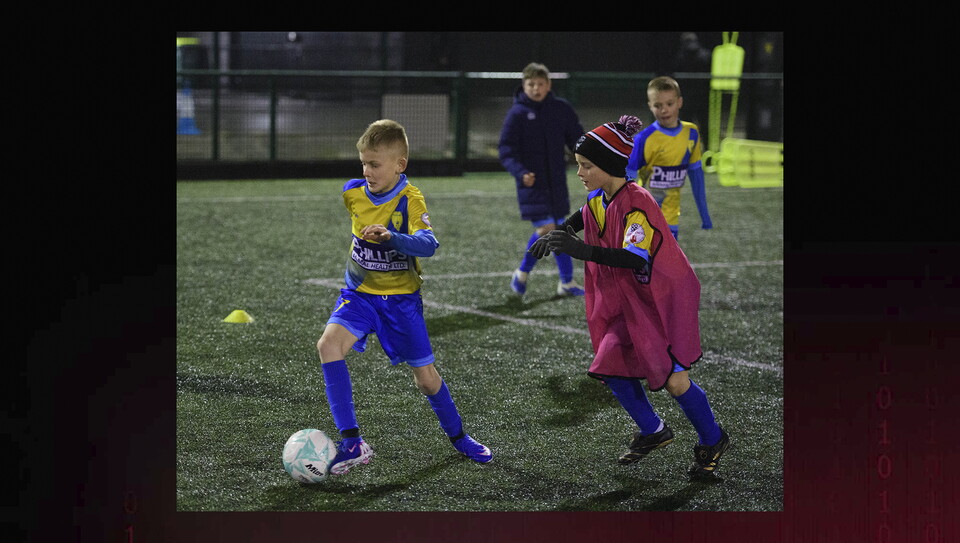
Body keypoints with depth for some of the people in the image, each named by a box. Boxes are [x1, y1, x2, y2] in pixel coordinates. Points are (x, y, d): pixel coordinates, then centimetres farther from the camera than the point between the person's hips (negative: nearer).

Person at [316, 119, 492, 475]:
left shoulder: (410, 200, -17)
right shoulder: (352, 193, -4)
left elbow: (428, 245, -34)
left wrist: (391, 237, -49)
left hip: (401, 298, -3)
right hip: (360, 293, 3)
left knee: (425, 376, 6)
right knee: (329, 344, -26)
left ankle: (457, 436, 37)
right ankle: (351, 442, -25)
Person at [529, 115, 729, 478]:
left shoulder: (637, 205, -27)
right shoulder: (597, 200, -1)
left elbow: (637, 259, -40)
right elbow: (585, 216, 25)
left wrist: (585, 251, -51)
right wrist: (559, 233, 6)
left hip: (665, 298, -8)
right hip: (628, 300, 8)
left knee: (673, 380, -9)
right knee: (611, 365, 0)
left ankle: (712, 441, 16)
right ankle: (652, 431, 21)